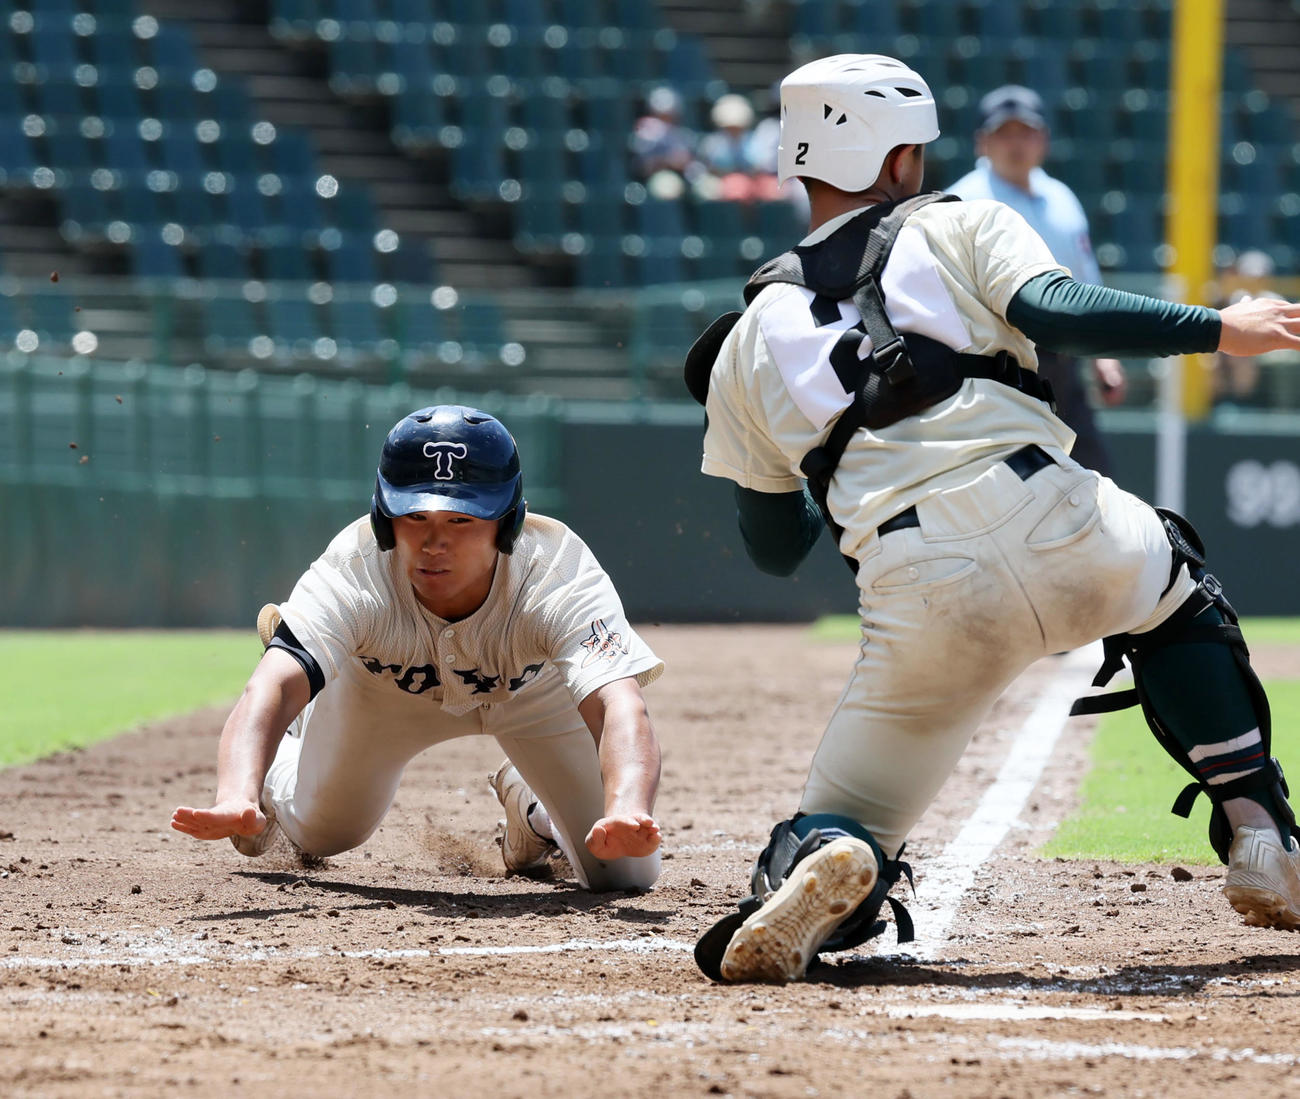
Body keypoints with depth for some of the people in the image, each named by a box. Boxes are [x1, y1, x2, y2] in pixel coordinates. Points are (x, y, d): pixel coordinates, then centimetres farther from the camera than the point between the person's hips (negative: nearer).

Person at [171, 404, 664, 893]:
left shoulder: (559, 573, -43)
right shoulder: (355, 573, -41)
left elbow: (618, 706, -58)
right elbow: (271, 688, -54)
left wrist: (627, 815, -80)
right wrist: (236, 799, -76)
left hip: (535, 689, 0)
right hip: (385, 685, 0)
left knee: (624, 871, -3)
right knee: (318, 836, 12)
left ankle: (529, 803, 29)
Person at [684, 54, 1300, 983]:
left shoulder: (750, 344, 22)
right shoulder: (960, 229, 15)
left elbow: (775, 548, 24)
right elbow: (1057, 313, -6)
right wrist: (1218, 329, 0)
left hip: (917, 597, 0)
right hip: (1059, 529, 0)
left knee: (846, 826, 12)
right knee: (1176, 590, 35)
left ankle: (818, 872, -27)